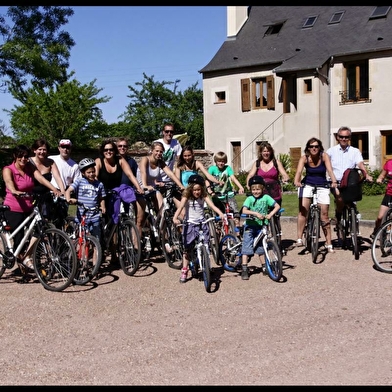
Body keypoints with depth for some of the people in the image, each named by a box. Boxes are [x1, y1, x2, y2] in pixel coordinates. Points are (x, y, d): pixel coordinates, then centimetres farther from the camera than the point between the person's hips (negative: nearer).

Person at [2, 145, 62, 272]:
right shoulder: (8, 170, -9)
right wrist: (15, 192, -53)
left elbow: (41, 178, -11)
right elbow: (9, 183, -30)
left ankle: (26, 257, -9)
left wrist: (55, 189, -28)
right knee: (19, 237, -2)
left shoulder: (30, 167, 4)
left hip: (28, 208, 4)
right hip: (13, 209, -4)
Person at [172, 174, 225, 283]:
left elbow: (212, 205, -15)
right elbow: (180, 207, -22)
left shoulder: (204, 196, -2)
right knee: (187, 249, 3)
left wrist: (221, 214, -35)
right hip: (189, 224, -1)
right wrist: (175, 218, -42)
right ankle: (184, 271, 12)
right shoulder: (186, 197, -7)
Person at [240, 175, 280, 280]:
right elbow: (244, 210, -23)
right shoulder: (249, 199, -9)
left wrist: (270, 214, -25)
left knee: (261, 247, 13)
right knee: (246, 247, -7)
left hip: (261, 226, 2)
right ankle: (244, 269, -5)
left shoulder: (266, 197, -4)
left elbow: (277, 206, -9)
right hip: (250, 226, -2)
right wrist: (256, 213, -35)